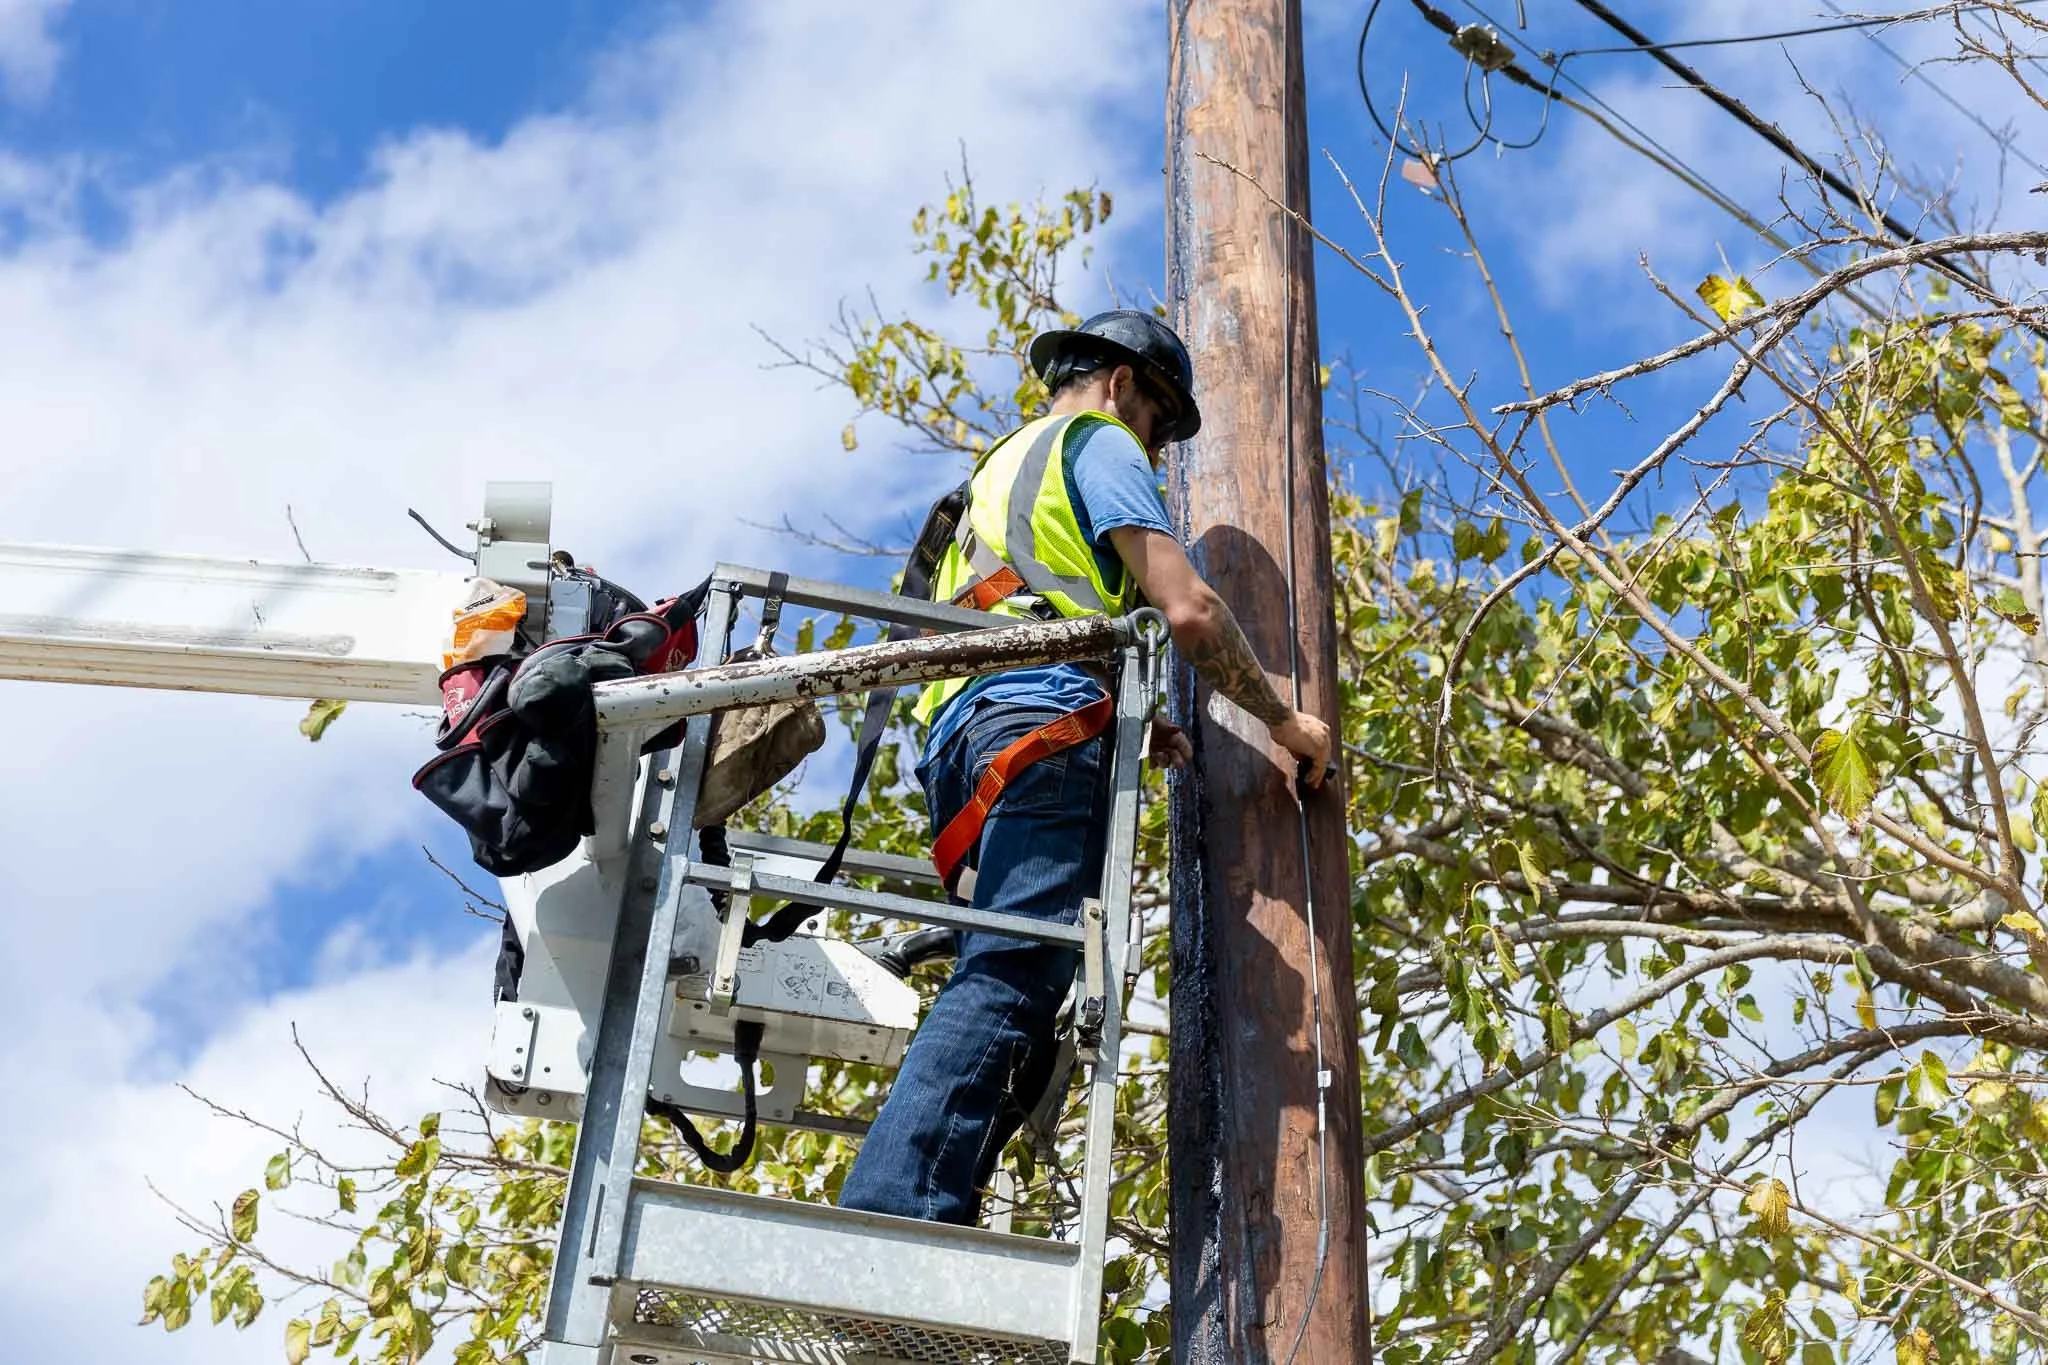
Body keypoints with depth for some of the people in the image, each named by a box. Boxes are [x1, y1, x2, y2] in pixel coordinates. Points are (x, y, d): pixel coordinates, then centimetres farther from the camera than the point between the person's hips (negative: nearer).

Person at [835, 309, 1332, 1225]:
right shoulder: (1099, 443, 10)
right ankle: (899, 1218, -37)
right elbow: (1188, 610, -2)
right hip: (1044, 733, -9)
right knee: (1011, 981, -21)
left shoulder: (1000, 466, 37)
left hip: (961, 733, 9)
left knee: (997, 979, 1)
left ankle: (881, 1228, -13)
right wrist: (1282, 720, 9)